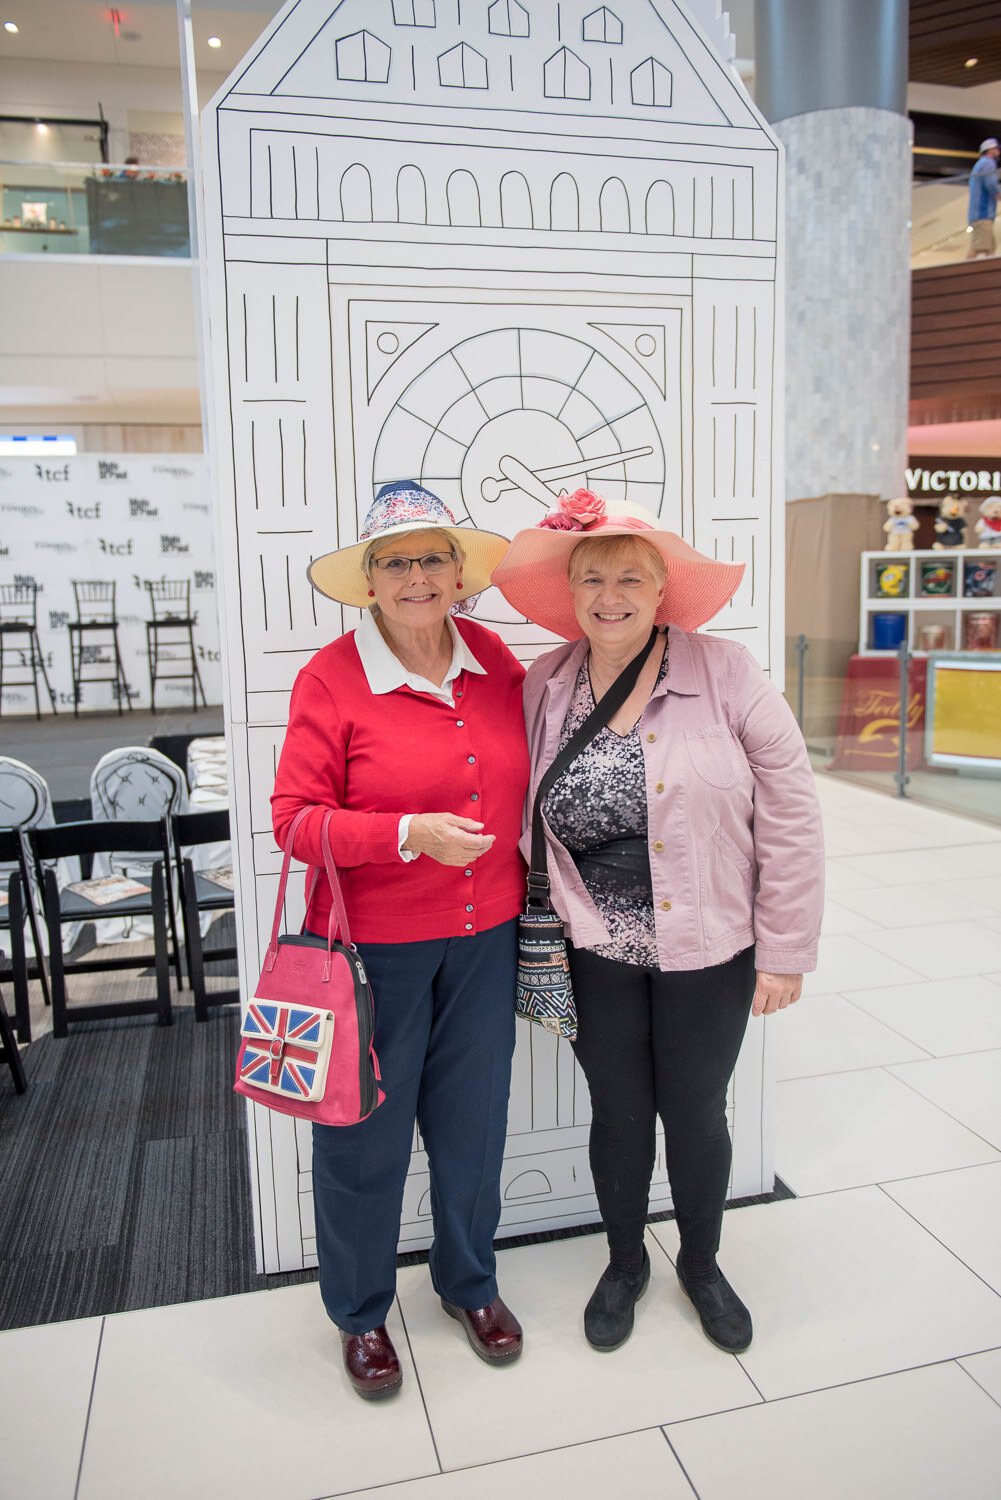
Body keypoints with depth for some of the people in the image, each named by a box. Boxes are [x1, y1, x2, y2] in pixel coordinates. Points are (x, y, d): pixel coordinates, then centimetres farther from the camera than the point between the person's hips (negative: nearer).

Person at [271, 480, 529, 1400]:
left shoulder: (494, 659, 0)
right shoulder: (331, 677, -13)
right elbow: (296, 817, -14)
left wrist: (529, 888, 13)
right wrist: (411, 834, -26)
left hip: (483, 939, 4)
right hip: (373, 945, -4)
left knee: (472, 1119, 18)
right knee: (366, 1133, 11)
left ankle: (470, 1282, 45)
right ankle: (361, 1312, 38)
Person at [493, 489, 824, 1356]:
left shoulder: (725, 675, -13)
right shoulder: (544, 687, -4)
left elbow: (790, 818, -10)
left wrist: (785, 952, -8)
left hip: (707, 951, -1)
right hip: (597, 953, 2)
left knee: (696, 1113, 17)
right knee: (618, 1111, 18)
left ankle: (702, 1265, 45)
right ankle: (625, 1264, 44)